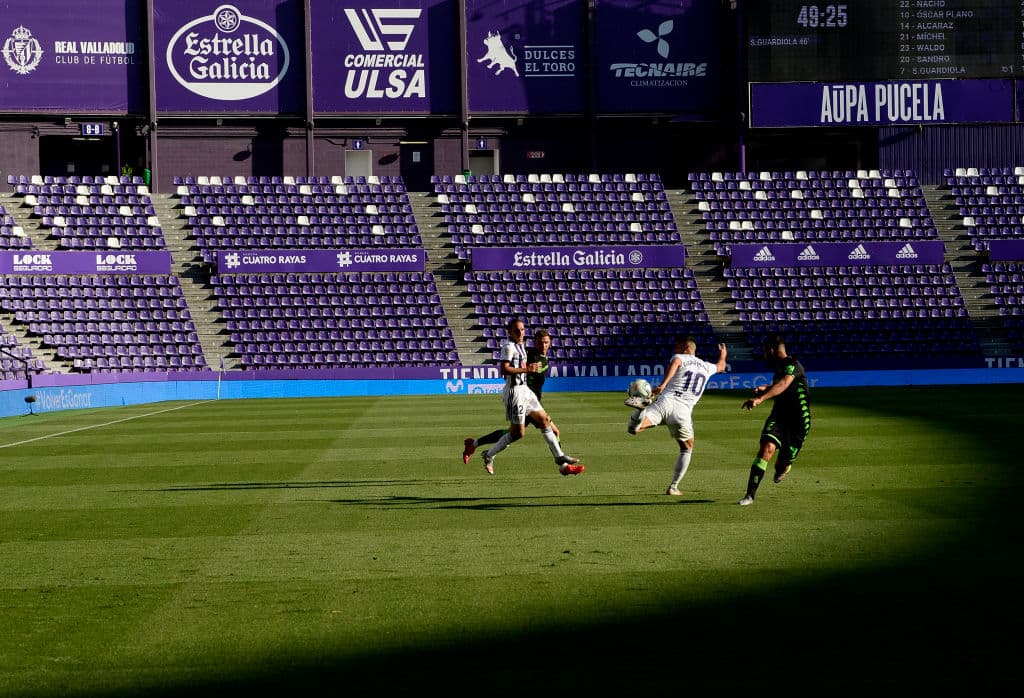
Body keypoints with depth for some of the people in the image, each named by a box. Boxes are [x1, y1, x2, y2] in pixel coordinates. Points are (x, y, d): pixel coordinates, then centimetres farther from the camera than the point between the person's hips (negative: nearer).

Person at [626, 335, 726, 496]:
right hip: (684, 410, 3)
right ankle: (673, 487, 23)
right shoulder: (706, 367, 27)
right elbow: (720, 366, 51)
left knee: (633, 428, -18)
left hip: (667, 402, -3)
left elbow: (675, 362, -13)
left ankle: (643, 407, -47)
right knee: (687, 448, 26)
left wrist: (662, 384, -23)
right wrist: (723, 355, 72)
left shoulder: (680, 358, 13)